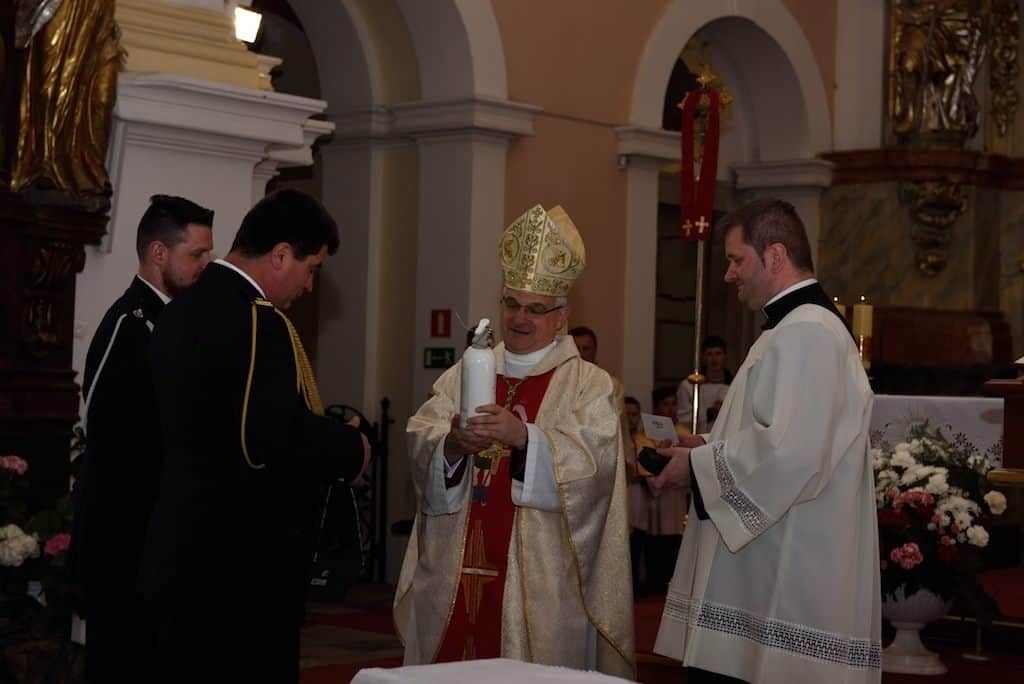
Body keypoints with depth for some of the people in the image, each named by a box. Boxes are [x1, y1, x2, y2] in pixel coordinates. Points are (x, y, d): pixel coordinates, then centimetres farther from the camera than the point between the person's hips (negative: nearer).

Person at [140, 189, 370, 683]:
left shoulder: (180, 312, 11)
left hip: (180, 549, 9)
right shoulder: (259, 321, -17)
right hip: (246, 557, -9)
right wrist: (351, 448, -8)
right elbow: (282, 436, -27)